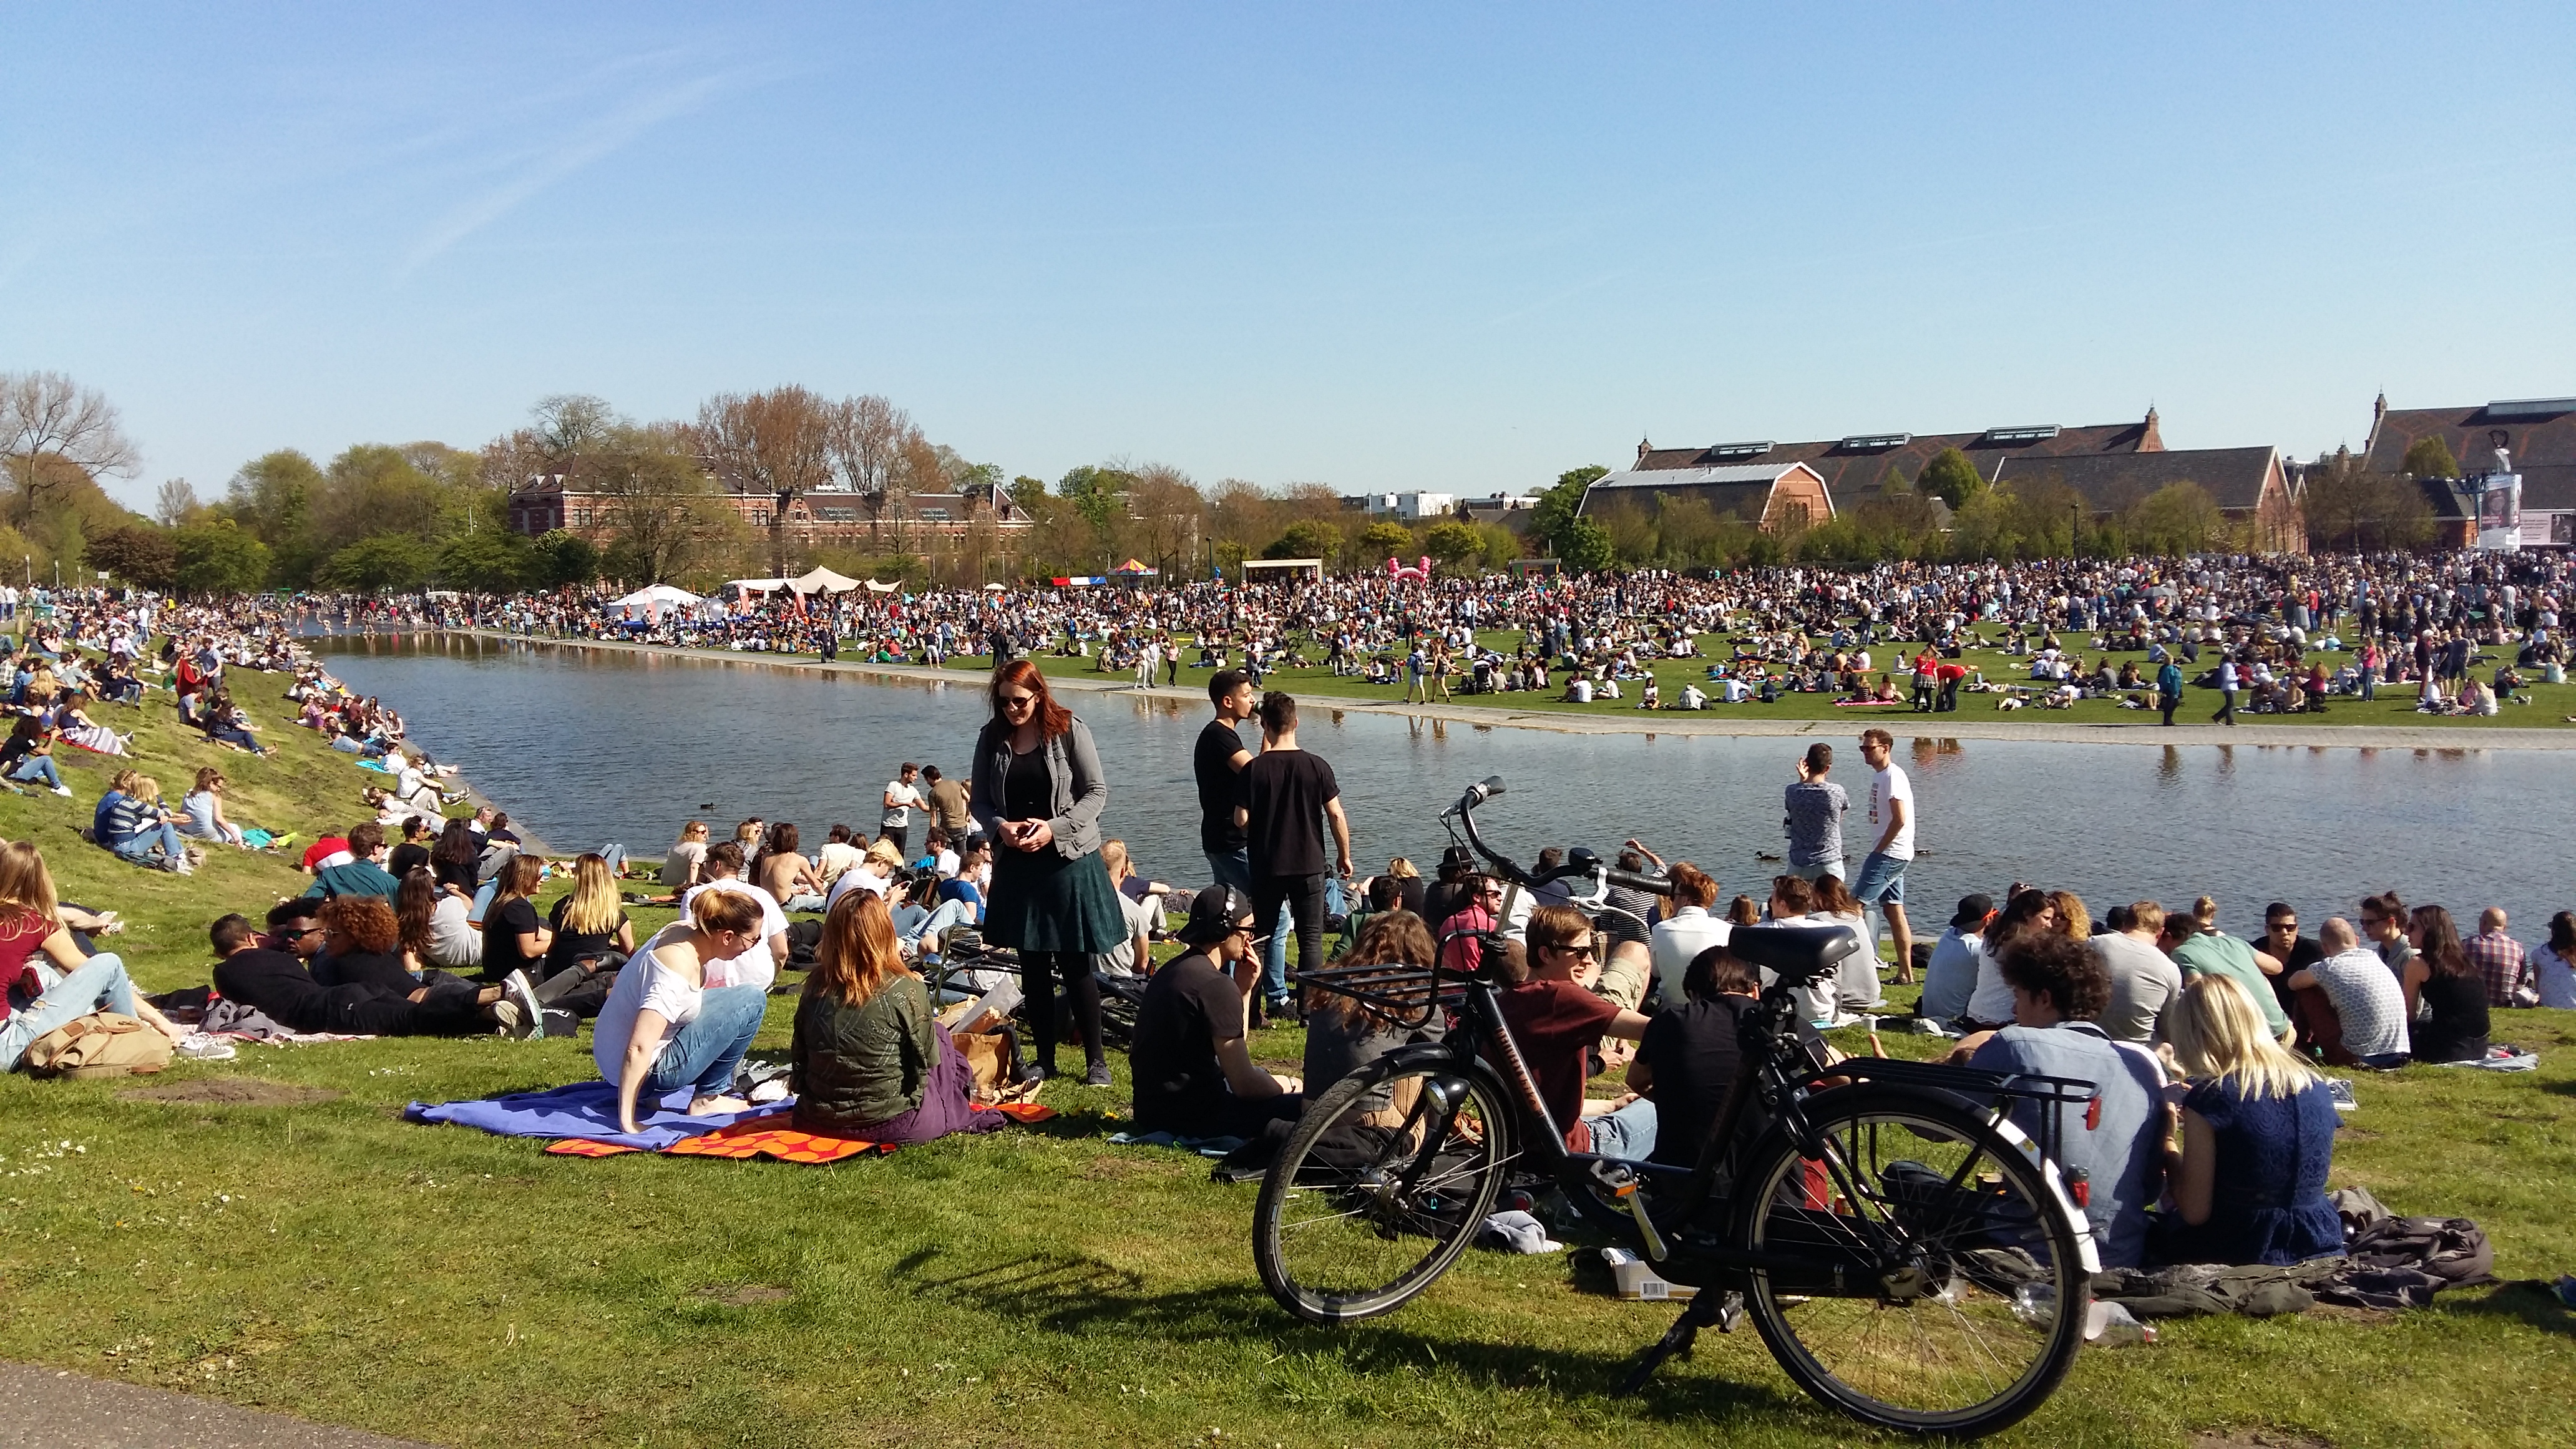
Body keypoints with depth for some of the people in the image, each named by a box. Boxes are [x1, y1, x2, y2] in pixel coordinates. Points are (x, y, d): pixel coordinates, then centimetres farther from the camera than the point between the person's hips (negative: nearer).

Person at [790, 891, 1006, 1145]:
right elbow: (927, 1057, -4)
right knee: (940, 1036, 20)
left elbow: (799, 1056, 4)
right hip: (891, 1125, -4)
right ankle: (958, 1112, 35)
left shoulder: (815, 987, -6)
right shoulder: (906, 990, -17)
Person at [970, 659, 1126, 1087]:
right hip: (1016, 863, 4)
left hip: (1069, 861, -3)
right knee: (1033, 968, 10)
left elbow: (1096, 792, -6)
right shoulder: (992, 738, 4)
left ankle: (1095, 1059, 13)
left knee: (1076, 967, 1)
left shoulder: (1070, 730, -6)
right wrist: (1000, 826, -12)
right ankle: (1045, 1059, 22)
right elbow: (979, 799, 9)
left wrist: (1054, 828, -17)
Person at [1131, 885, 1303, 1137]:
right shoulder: (1214, 984, -18)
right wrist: (1289, 1086, 1)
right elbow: (1244, 1085, -18)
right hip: (1190, 1115, -10)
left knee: (1263, 1078, 29)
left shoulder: (1174, 969, 12)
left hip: (1154, 1110, 10)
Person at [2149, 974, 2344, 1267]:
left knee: (2151, 1229, 22)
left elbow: (2194, 1212, -17)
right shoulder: (2315, 1085, -1)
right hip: (2318, 1246, 6)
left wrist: (2167, 1150, 0)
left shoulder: (2209, 1098, -19)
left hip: (2239, 1255, -6)